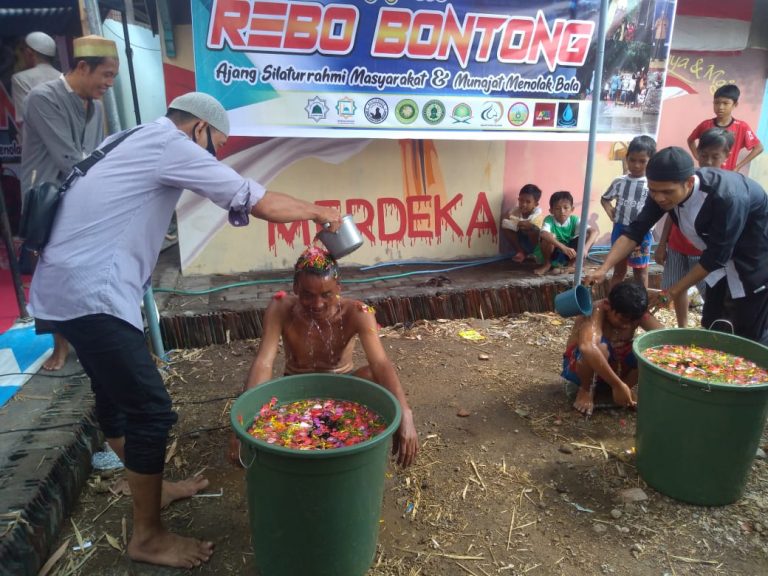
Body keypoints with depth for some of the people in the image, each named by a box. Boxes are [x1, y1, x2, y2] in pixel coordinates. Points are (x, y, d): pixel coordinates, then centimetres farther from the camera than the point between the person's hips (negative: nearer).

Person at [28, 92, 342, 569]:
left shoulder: (136, 142, 18)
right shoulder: (170, 145, -10)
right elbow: (263, 203, -10)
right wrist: (321, 212, 4)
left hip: (69, 287, 11)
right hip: (91, 294, -11)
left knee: (117, 396, 20)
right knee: (152, 411, -5)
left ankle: (150, 488, 37)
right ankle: (148, 537, 10)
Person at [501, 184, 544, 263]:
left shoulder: (538, 214, -23)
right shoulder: (516, 210, -16)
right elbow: (504, 223, -28)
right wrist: (518, 224, -40)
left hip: (532, 240, -3)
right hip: (520, 237, 4)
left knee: (534, 230, -35)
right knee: (506, 229, -19)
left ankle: (531, 253, -8)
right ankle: (520, 251, -7)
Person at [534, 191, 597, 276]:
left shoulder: (574, 220, -13)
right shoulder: (549, 220, -20)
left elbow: (594, 231, -24)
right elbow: (543, 234, -43)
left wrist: (585, 248, -43)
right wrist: (564, 248, -52)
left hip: (569, 256, 3)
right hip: (552, 255, -3)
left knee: (587, 236, -18)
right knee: (549, 237, -32)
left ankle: (570, 265, -4)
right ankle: (547, 264, -6)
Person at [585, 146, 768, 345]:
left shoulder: (727, 197, -38)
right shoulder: (665, 190, -19)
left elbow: (716, 256, -30)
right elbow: (636, 230, -17)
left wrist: (673, 291, -22)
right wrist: (603, 269, -28)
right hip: (723, 257, 6)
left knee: (750, 336, -1)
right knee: (712, 326, 13)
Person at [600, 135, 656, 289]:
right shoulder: (619, 182, 1)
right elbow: (605, 199, 16)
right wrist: (611, 214, 3)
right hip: (620, 231, 3)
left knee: (641, 272, 11)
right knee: (619, 270, 15)